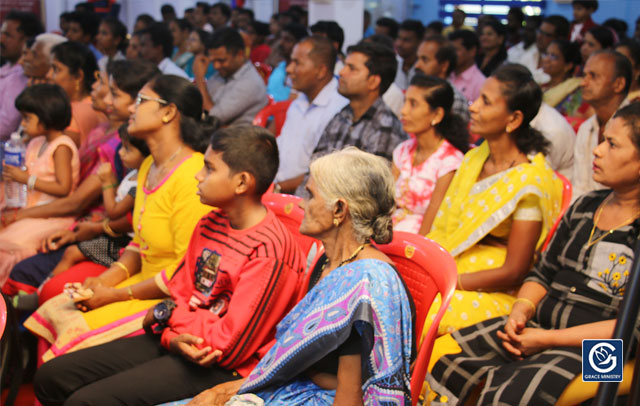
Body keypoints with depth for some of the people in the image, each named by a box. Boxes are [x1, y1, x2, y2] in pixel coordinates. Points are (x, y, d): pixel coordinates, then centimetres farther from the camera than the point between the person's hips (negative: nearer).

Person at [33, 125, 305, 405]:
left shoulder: (268, 252, -20)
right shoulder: (210, 224, 9)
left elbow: (228, 345, -21)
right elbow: (178, 292, 12)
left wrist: (168, 313, -7)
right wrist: (173, 339, -10)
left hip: (223, 369, -9)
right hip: (182, 344, 9)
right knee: (52, 376, 5)